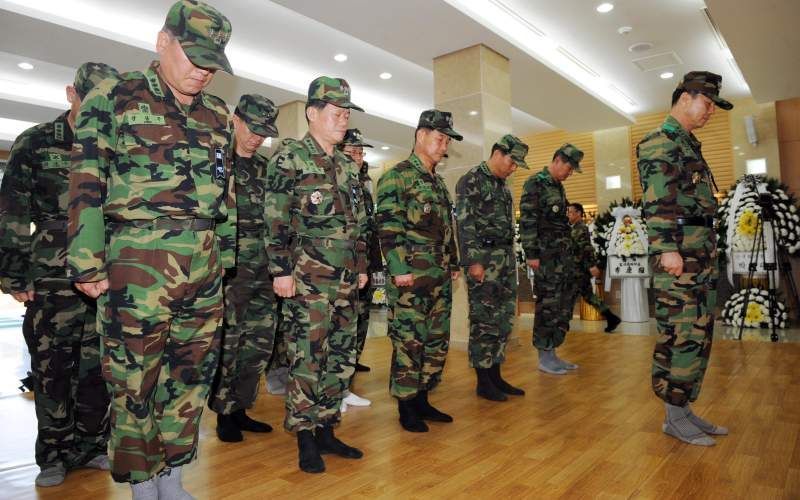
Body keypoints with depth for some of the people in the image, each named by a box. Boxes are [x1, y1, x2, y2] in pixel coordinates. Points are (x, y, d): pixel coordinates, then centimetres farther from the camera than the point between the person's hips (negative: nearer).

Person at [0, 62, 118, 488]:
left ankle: (90, 446, 22)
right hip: (52, 278, -1)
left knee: (97, 367, 7)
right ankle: (54, 455, 20)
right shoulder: (35, 144, 2)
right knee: (52, 368, 4)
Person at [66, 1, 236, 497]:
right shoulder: (114, 97, 1)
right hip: (138, 264, -4)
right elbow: (86, 186, -4)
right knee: (133, 383, 5)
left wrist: (226, 258, 14)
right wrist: (88, 265, -8)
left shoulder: (218, 115, 14)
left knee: (191, 378, 11)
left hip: (204, 268, 5)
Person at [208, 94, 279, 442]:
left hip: (262, 269, 6)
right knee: (227, 343, 2)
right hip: (228, 268, -6)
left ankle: (240, 408, 23)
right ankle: (224, 413, 18)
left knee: (260, 342, 9)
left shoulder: (264, 167, 15)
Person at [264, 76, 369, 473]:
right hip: (307, 277, -7)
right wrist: (281, 270, -14)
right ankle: (305, 438, 15)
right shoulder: (289, 157, -3)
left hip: (345, 278, 7)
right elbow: (275, 219, -10)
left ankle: (326, 430, 25)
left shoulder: (348, 166, 17)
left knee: (342, 358, 11)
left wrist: (361, 266, 16)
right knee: (307, 358, 0)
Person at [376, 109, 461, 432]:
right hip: (410, 275, -8)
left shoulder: (438, 182, 20)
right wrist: (399, 268, -20)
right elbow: (388, 226, -15)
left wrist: (453, 264, 19)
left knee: (438, 339, 12)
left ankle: (422, 399, 24)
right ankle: (406, 405, 12)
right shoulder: (397, 176, -6)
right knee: (409, 341, -2)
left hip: (440, 276, 9)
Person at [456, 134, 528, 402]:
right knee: (484, 320, -3)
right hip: (483, 257, -9)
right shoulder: (471, 180, -7)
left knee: (504, 319, 10)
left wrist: (511, 259, 17)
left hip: (506, 257, 9)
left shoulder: (503, 185, 19)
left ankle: (495, 375, 20)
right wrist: (473, 261, -21)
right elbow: (464, 223, -15)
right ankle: (483, 381, 7)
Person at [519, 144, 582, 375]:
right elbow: (526, 222, -15)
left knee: (564, 303, 11)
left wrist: (568, 250, 17)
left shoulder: (558, 187, 18)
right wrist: (532, 254, -19)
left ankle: (552, 353, 21)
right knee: (547, 305, -3)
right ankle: (544, 357, 8)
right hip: (546, 255, -9)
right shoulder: (535, 184, -8)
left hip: (563, 253, 9)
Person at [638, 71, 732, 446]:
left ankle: (685, 408, 20)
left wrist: (707, 249, 19)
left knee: (698, 333, 11)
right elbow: (657, 201, -17)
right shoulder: (661, 141, -6)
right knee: (681, 335, -7)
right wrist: (667, 247, -24)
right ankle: (673, 417, 3)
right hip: (679, 251, -10)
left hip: (702, 251, 10)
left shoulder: (688, 143, 23)